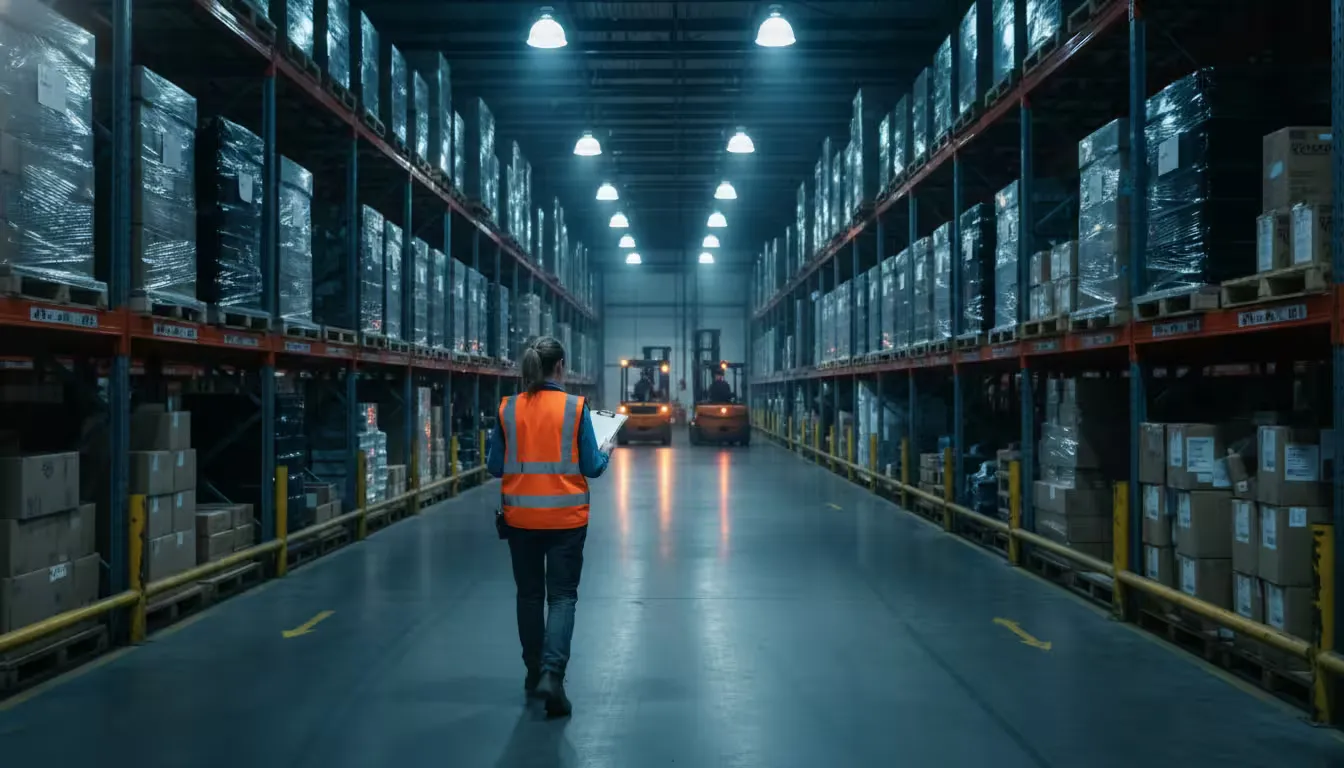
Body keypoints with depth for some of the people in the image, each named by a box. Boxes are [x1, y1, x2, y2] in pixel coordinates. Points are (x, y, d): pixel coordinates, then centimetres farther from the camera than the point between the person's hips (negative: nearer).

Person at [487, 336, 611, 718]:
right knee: (562, 595, 5)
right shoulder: (575, 407, -9)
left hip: (521, 517, 2)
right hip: (565, 517, -2)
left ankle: (535, 673, 27)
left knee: (529, 594, 17)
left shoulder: (508, 409, -3)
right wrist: (605, 452, 16)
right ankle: (552, 673, -11)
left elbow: (494, 466, 3)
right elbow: (591, 467, -5)